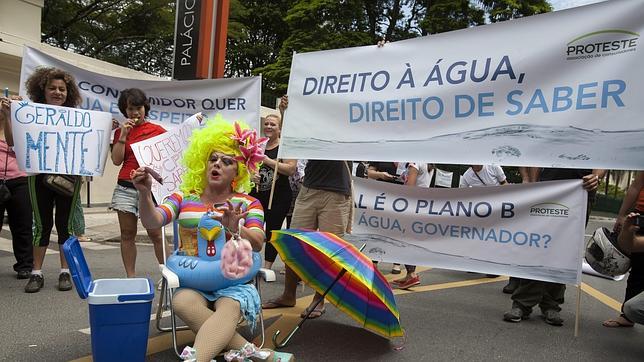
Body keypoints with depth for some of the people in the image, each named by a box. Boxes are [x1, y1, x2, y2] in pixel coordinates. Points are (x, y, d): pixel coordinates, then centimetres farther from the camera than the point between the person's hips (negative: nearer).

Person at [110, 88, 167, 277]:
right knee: (127, 234, 4)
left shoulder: (158, 130, 5)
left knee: (155, 234, -5)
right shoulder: (121, 131, 12)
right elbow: (116, 160, 1)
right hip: (125, 188, 3)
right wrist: (123, 134, -4)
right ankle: (130, 277, 12)